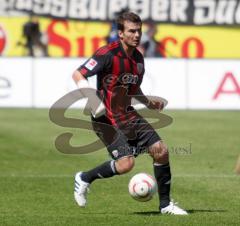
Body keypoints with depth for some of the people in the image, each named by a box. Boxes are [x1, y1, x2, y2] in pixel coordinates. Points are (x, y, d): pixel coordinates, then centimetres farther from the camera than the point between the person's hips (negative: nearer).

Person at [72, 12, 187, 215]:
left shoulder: (138, 58, 9)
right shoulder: (108, 54, -15)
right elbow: (78, 75, -16)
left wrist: (149, 104, 12)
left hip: (128, 114, 7)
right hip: (106, 119, -7)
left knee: (160, 150, -4)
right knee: (126, 163, -20)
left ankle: (165, 204, 9)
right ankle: (84, 179, 6)